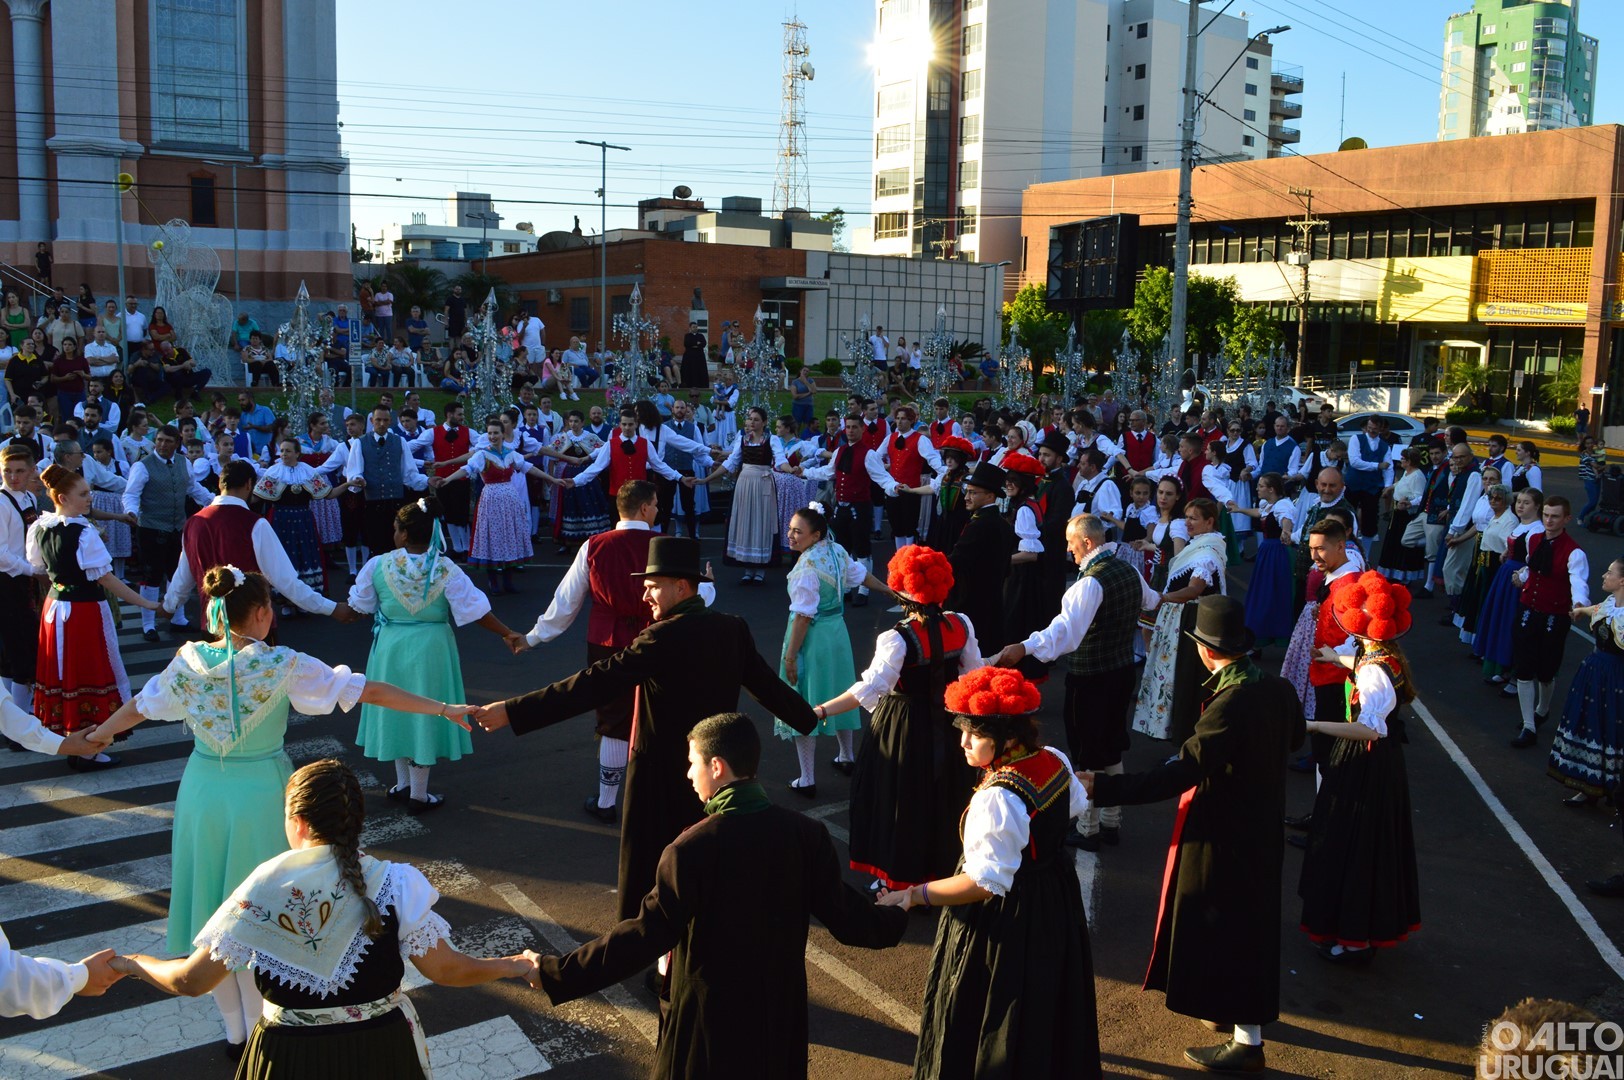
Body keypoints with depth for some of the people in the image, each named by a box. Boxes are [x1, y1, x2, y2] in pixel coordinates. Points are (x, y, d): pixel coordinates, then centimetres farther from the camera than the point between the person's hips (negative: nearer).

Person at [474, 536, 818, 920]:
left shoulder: (665, 637, -20)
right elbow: (768, 684, 11)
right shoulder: (733, 629, 0)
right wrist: (808, 718, 31)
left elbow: (593, 686, -26)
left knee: (647, 877, 5)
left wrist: (512, 712, -27)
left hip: (663, 777, -7)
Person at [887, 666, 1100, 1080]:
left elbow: (985, 882, -34)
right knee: (1045, 1003, 29)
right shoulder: (1056, 761, -8)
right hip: (1057, 903, 9)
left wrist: (914, 896, -32)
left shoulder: (996, 799, -34)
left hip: (1006, 920, -9)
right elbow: (1076, 808, 13)